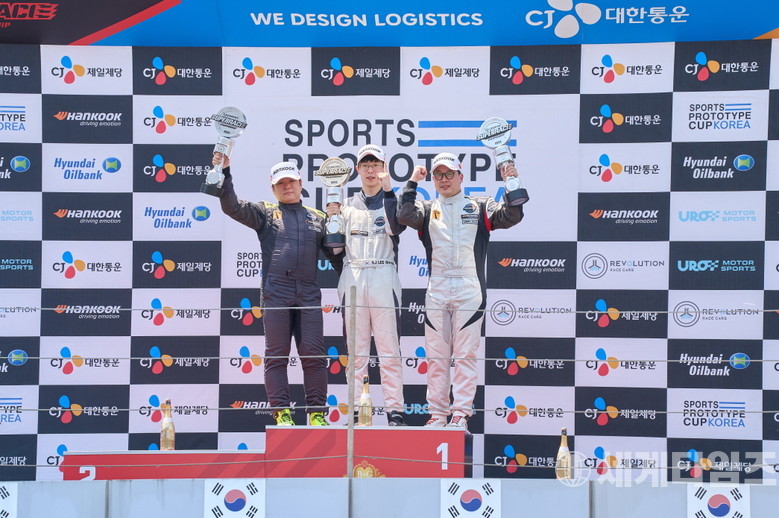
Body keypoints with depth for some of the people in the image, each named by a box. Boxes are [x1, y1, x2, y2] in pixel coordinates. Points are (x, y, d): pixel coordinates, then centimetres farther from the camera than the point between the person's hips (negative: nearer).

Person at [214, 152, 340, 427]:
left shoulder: (318, 218, 18)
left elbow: (336, 254, 18)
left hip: (308, 294, 1)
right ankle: (281, 412, 3)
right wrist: (224, 172, -9)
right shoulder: (265, 213, 13)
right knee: (276, 355, -1)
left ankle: (317, 412, 5)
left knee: (314, 355, -1)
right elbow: (232, 206, 0)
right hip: (275, 294, -1)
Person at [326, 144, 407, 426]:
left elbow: (397, 227, -11)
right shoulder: (346, 205, 19)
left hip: (384, 278, -3)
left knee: (389, 349, -6)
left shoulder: (392, 200, 11)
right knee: (356, 351, 3)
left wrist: (388, 190, -13)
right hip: (352, 277, 3)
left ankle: (394, 410, -6)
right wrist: (331, 217, -2)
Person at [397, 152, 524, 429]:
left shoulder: (480, 207, 12)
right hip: (436, 289, 2)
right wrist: (412, 183, -7)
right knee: (436, 355, 4)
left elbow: (511, 216, -3)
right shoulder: (427, 210, 14)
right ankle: (437, 413, 9)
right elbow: (404, 215, -6)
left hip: (470, 289, -2)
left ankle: (461, 414, -1)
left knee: (465, 354, -3)